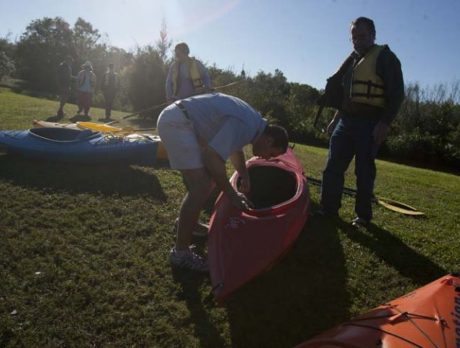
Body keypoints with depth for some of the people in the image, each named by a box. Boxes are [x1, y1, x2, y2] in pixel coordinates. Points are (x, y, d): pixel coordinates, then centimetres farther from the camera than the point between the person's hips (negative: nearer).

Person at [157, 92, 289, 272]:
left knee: (211, 176, 18)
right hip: (176, 122, -11)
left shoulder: (253, 121, 11)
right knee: (201, 188, -15)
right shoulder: (245, 125, -20)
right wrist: (232, 195, -15)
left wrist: (244, 176, 20)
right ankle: (180, 253, -4)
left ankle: (186, 222, 34)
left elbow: (234, 148, 28)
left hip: (177, 120, 11)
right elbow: (212, 158, -24)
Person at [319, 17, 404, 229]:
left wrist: (385, 123, -18)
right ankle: (328, 210, 12)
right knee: (333, 168, 3)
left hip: (369, 124, -6)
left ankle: (363, 216, 11)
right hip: (346, 121, 7)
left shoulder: (384, 57, -2)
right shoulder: (352, 60, 19)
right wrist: (336, 118, 18)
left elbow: (396, 93, -9)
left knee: (364, 172, -1)